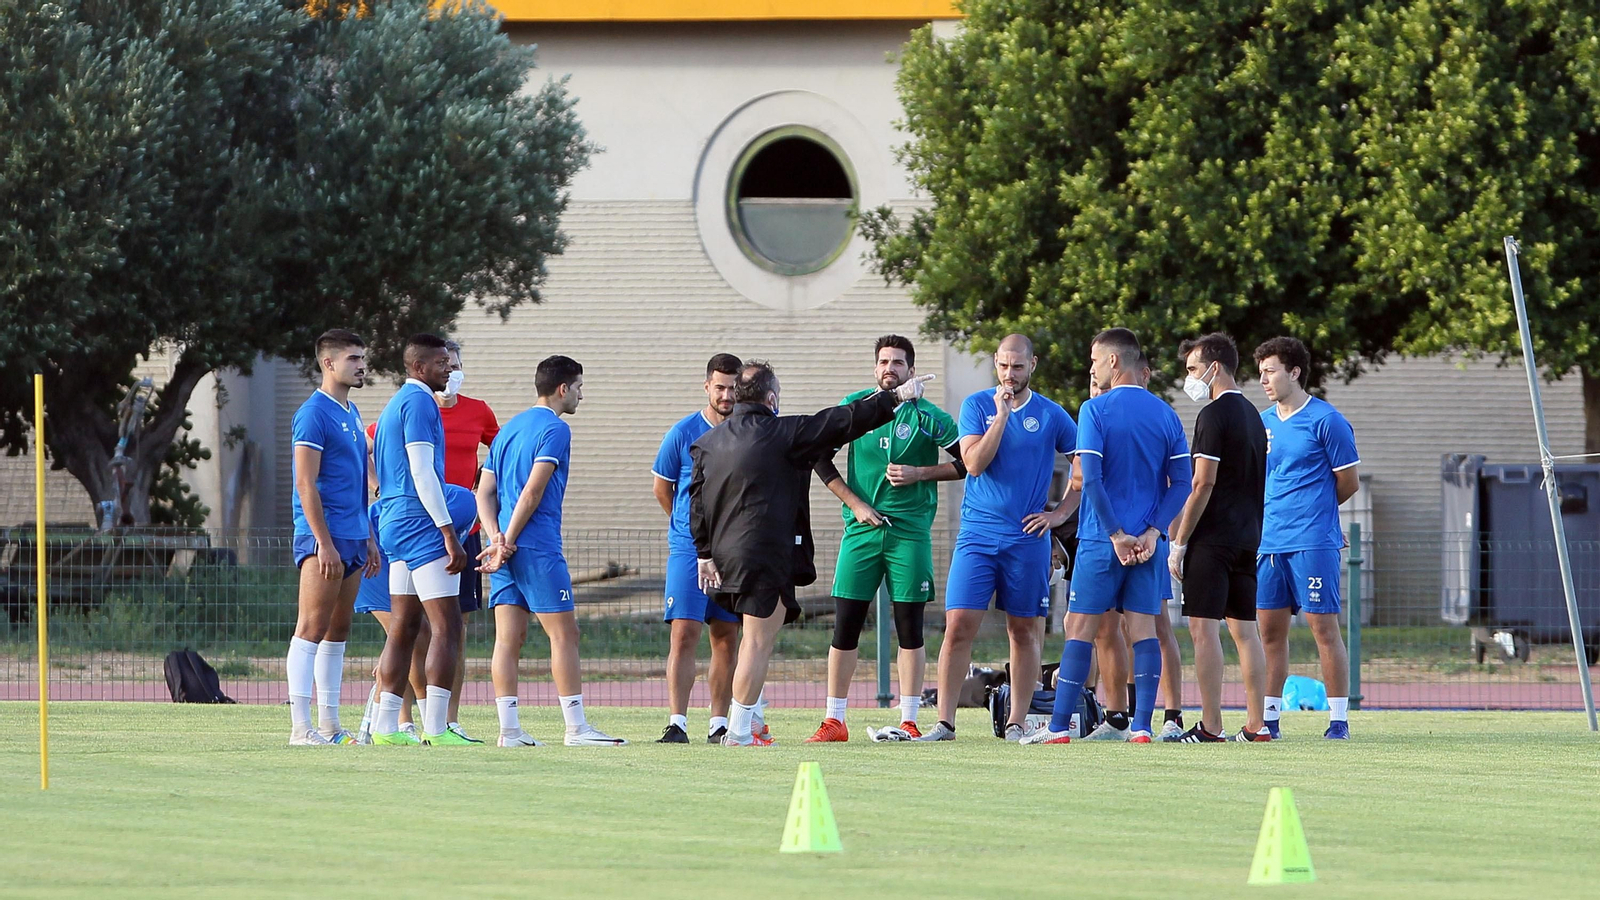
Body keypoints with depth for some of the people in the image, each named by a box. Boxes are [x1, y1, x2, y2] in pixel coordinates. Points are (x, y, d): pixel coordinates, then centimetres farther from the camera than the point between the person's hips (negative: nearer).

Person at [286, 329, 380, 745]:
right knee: (312, 628, -10)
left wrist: (369, 538, 21)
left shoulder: (352, 414, 17)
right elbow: (306, 485, -16)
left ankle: (329, 724, 13)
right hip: (323, 537, -9)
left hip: (352, 539, 9)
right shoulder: (314, 414, -11)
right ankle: (300, 726, -12)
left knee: (338, 631, 10)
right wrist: (324, 543, -20)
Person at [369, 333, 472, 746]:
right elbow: (422, 473, -17)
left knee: (404, 627, 9)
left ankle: (386, 725, 7)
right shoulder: (419, 402, -11)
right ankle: (435, 726, -15)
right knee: (447, 627, -10)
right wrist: (449, 534, -18)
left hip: (395, 525, 10)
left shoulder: (396, 403, 20)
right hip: (422, 525, -10)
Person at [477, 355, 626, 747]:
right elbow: (533, 491, -15)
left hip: (507, 550, 8)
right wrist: (507, 542, -12)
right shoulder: (554, 429, -7)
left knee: (509, 638, 4)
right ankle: (576, 727, -5)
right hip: (538, 548, -8)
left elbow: (485, 492, 12)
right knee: (564, 634, -4)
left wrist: (497, 537, -1)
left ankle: (509, 730, 0)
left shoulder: (508, 429, 19)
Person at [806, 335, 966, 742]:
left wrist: (919, 473, -9)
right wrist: (856, 504, 2)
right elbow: (820, 457, 11)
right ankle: (833, 721, 4)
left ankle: (908, 721, 4)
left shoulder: (927, 417, 0)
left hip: (910, 531, -2)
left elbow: (966, 462, 3)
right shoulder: (854, 407, 5)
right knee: (845, 625, -1)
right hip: (862, 528, 2)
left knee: (910, 627, -1)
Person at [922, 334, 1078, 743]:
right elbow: (974, 463, -9)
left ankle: (1017, 722, 13)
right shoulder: (977, 406, 3)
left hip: (1027, 538, 1)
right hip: (977, 535, -1)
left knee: (1024, 631, 5)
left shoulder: (1052, 416, 4)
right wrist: (1001, 415, -14)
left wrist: (1060, 513, 3)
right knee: (959, 626, -9)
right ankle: (944, 722, -7)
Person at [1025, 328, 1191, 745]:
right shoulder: (1165, 414, 7)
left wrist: (1116, 535, -10)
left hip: (1101, 539, -4)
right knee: (1143, 629, 5)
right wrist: (1152, 532, -4)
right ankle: (1141, 724, 0)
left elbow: (1091, 480, -14)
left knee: (1079, 628, 1)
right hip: (1147, 540, 4)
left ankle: (1059, 726, 0)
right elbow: (1181, 483, 2)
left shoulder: (1095, 410, -7)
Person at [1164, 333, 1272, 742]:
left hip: (1213, 538, -9)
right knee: (1244, 628, 9)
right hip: (1248, 537, 9)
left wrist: (1178, 544, -13)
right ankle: (1256, 724, 6)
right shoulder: (1252, 414, 16)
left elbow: (1203, 485, -16)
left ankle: (1210, 726, -11)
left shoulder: (1214, 415, -12)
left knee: (1203, 628, -7)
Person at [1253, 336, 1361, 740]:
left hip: (1313, 542, -6)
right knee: (1269, 629, 5)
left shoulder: (1326, 421, -5)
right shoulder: (1262, 423, 13)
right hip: (1269, 541, 6)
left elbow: (1348, 483, 0)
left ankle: (1339, 719, -3)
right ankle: (1268, 717, 10)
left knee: (1324, 627, -6)